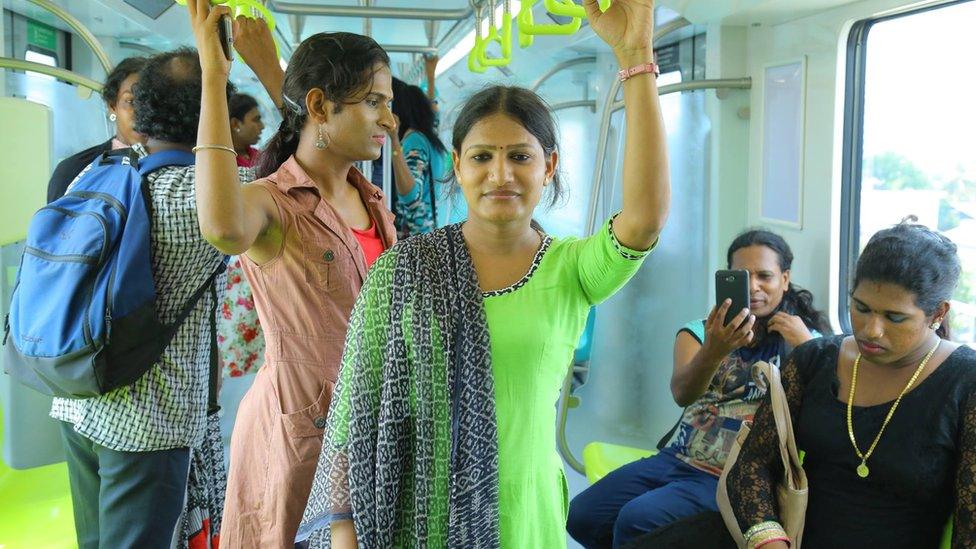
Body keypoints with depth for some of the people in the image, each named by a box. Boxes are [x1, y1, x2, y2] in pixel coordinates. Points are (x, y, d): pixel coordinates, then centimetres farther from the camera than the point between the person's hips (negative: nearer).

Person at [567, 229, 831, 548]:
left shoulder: (803, 340, 2)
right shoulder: (699, 332, 7)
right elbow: (682, 394, -15)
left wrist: (806, 345, -21)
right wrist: (715, 351, -35)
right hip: (676, 459, 4)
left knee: (635, 520, -26)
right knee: (579, 515, -8)